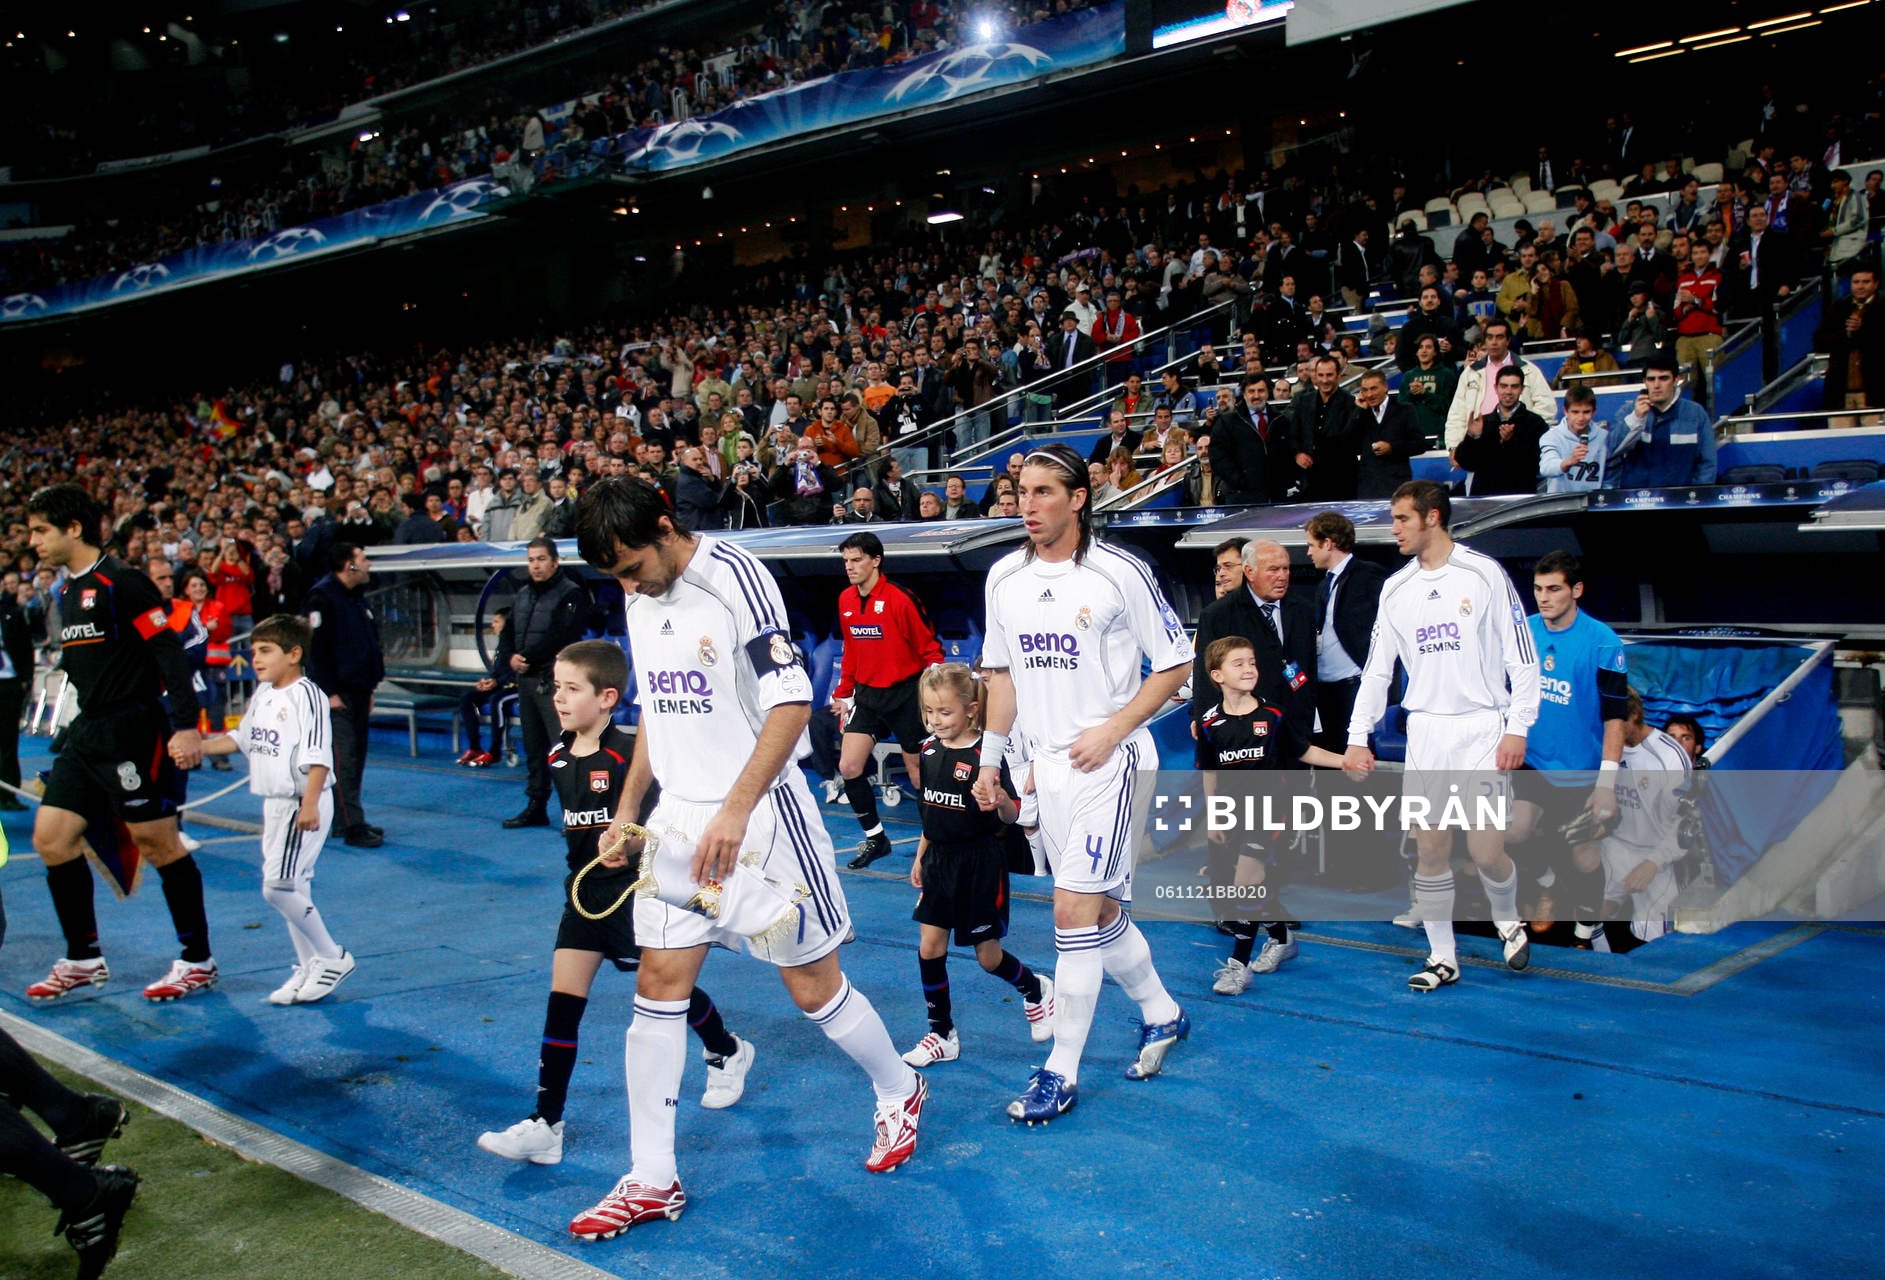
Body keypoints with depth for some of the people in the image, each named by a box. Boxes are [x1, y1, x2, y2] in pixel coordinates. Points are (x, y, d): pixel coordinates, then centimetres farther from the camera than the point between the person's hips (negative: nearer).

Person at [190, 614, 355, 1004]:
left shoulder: (306, 694, -15)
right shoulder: (262, 695, 12)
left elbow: (319, 755, -21)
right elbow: (241, 738, 25)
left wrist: (309, 804, -27)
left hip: (302, 804, -9)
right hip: (274, 804, 9)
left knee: (278, 886, -11)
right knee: (290, 888, 12)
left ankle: (332, 957, 2)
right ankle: (308, 966, 22)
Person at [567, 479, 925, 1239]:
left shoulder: (735, 576, -16)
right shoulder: (642, 597, 8)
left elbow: (791, 702, -20)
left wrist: (735, 811, -25)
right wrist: (626, 812, 15)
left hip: (759, 813, -7)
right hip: (679, 815, 7)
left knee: (813, 985, 4)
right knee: (657, 984, 2)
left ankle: (900, 1093, 31)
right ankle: (652, 1181, 12)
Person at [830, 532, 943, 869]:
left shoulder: (901, 599, -14)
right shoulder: (845, 600, 5)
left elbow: (930, 650, -10)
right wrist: (843, 694, 15)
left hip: (905, 694, -6)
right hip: (867, 694, 6)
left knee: (918, 772, 1)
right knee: (848, 767, -3)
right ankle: (875, 838, 12)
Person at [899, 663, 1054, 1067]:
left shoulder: (986, 755, -17)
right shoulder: (929, 749, 2)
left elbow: (1012, 817, -16)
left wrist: (1002, 802, -38)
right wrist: (920, 857, 19)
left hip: (980, 863, -6)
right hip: (940, 860, 6)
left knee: (988, 956, 5)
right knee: (929, 947, 3)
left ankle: (1036, 991, 36)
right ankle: (942, 1036, 16)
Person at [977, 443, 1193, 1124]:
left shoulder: (1120, 573, -12)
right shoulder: (1004, 577, 5)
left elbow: (1175, 663, -6)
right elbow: (1001, 673, 16)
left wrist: (1113, 730, -14)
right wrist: (990, 758, 13)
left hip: (1109, 762, -6)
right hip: (1048, 766, 6)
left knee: (1074, 912, -9)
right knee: (1101, 910, 15)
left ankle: (1061, 1072, 3)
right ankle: (1162, 1014, 38)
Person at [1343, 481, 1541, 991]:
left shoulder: (1484, 573, -4)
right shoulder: (1396, 589, 9)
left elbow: (1522, 655, -3)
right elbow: (1376, 668, 12)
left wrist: (1518, 727, -9)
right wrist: (1358, 738, 5)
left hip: (1482, 729, -4)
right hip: (1424, 732, 4)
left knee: (1486, 849, -7)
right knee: (1430, 849, 1)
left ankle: (1507, 920, 25)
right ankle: (1442, 958, 14)